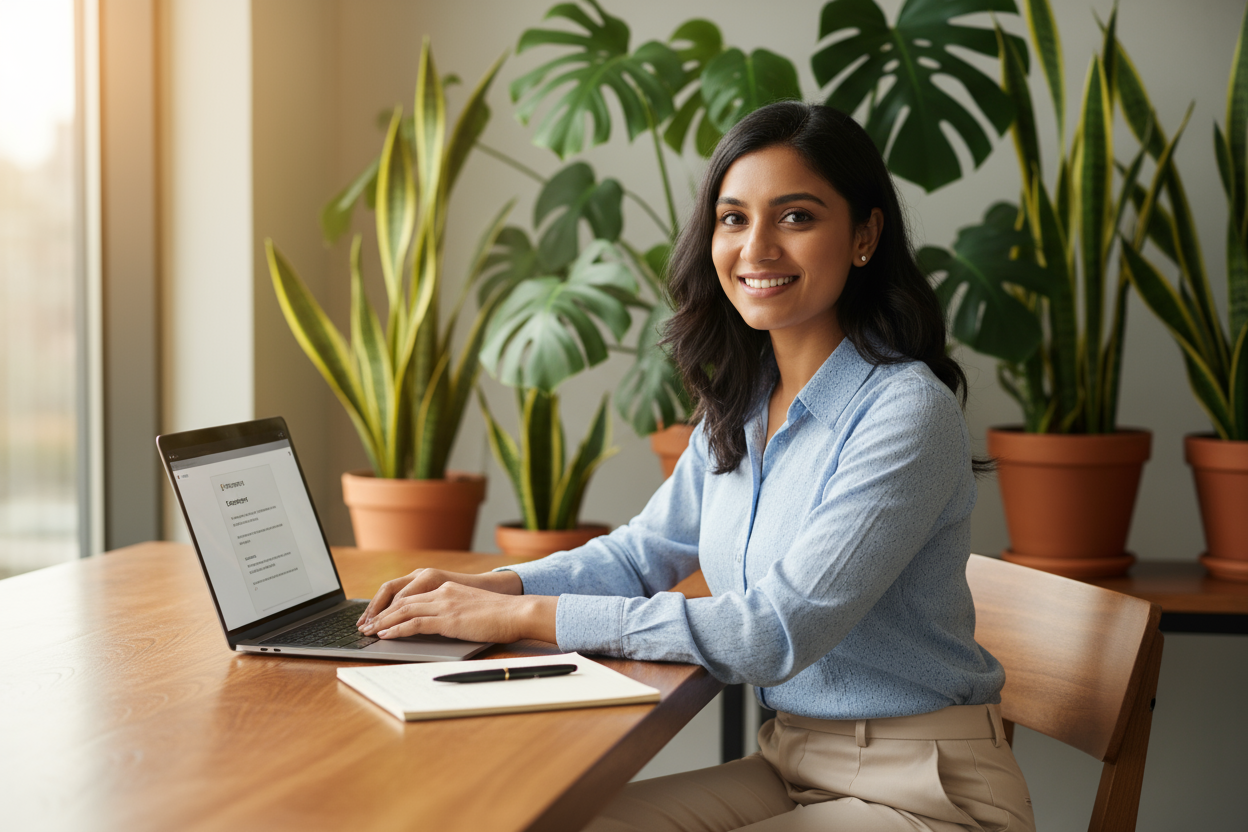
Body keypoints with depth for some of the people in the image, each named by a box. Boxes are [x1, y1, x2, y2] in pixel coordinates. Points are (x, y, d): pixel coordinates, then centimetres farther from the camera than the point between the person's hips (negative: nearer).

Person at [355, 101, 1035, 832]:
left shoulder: (908, 411, -20)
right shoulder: (741, 404, 5)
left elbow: (779, 630, -25)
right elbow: (644, 552, 16)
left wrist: (527, 617, -24)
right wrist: (493, 587, -3)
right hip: (791, 763, 7)